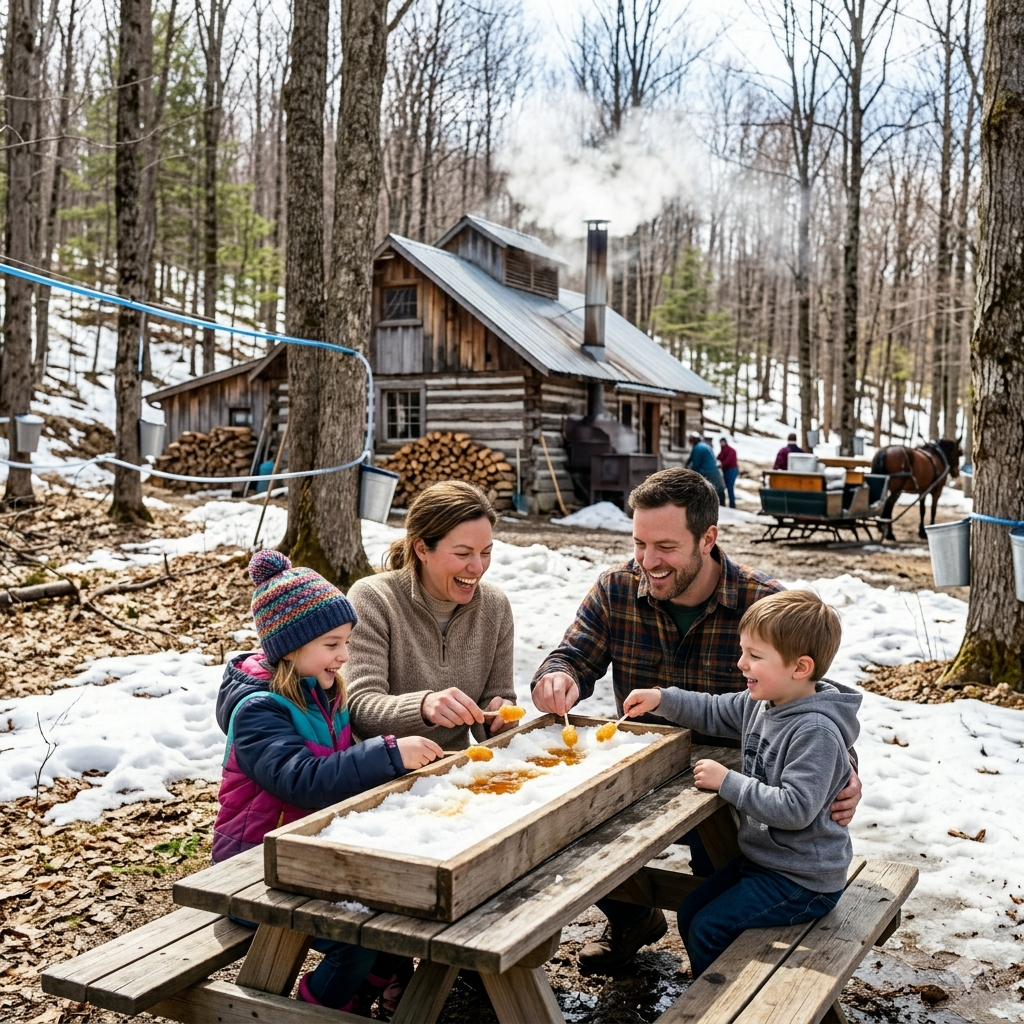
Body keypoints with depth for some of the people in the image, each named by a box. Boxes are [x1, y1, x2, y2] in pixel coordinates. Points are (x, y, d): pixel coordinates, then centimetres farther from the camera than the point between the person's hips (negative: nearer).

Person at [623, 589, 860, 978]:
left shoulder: (816, 731, -29)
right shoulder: (760, 705, -1)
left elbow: (795, 808, -32)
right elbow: (713, 712, 15)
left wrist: (728, 782, -26)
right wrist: (662, 699, 0)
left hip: (802, 881, -9)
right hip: (761, 857, 10)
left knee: (708, 930, -9)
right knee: (690, 913, 15)